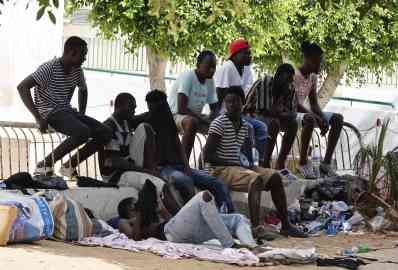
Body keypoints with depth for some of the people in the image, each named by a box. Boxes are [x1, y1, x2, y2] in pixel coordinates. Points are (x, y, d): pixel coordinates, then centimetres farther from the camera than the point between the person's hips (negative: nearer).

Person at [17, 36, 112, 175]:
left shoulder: (77, 70, 9)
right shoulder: (50, 68, -14)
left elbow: (83, 90, 31)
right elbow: (22, 87, -22)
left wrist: (82, 115, 15)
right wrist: (39, 118, -25)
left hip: (68, 111, 8)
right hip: (51, 113, -8)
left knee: (106, 133, -7)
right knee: (83, 132, -33)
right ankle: (44, 165, -22)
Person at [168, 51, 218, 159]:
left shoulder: (210, 81, 3)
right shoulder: (188, 77, -20)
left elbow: (214, 108, 10)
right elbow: (181, 109, -27)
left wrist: (210, 117, -13)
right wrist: (202, 118, -23)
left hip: (196, 117, 8)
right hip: (174, 115, -8)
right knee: (192, 122, -39)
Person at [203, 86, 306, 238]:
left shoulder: (244, 125, 12)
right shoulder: (219, 124, -11)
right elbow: (207, 156, -15)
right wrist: (235, 163, -18)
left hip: (239, 166, 8)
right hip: (221, 170, -8)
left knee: (274, 177, -3)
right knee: (256, 179, -31)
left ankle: (285, 225, -3)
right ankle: (255, 228, -42)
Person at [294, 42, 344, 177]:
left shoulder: (313, 77, 7)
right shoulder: (295, 76, -19)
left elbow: (314, 104, 6)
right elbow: (295, 104, -24)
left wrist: (323, 119, -14)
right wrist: (318, 119, -28)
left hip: (304, 111, 9)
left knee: (338, 119, -6)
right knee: (310, 119, -41)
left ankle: (326, 162, -9)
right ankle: (303, 162, -28)